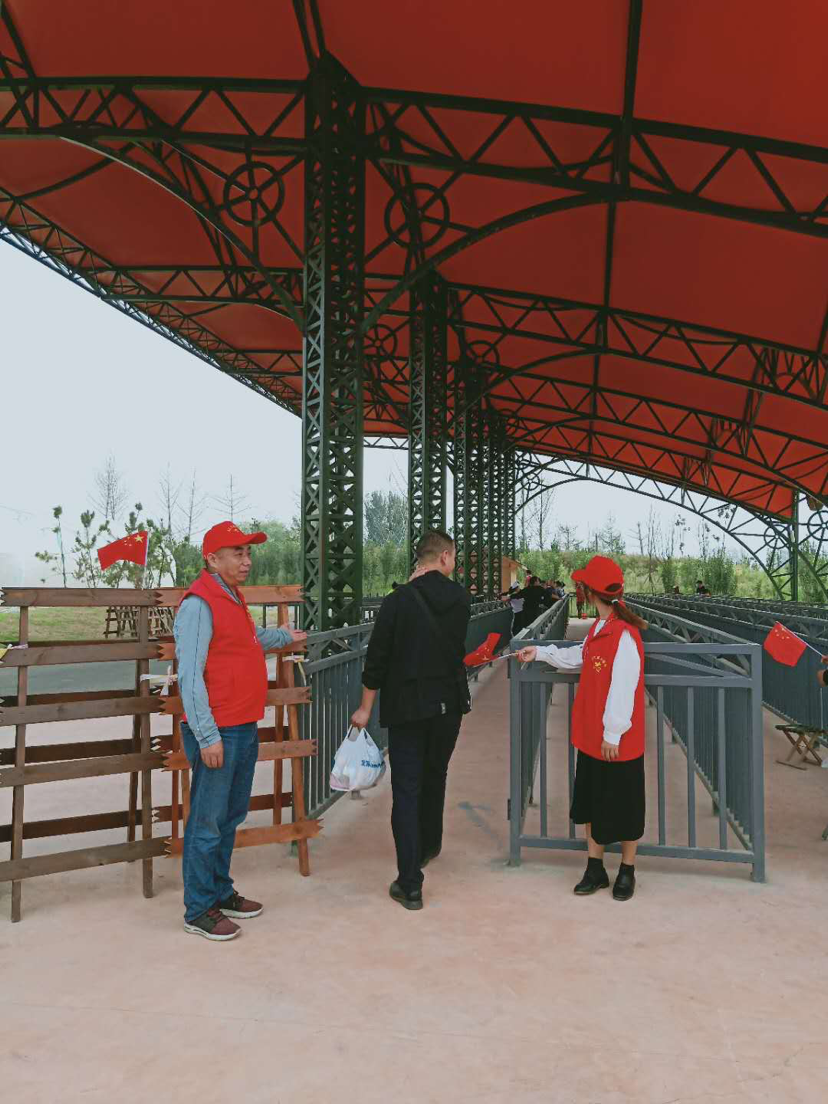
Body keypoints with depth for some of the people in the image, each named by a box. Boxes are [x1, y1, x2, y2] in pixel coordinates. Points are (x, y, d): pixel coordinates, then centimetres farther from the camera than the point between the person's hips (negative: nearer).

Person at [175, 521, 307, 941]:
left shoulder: (233, 598, 14)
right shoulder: (199, 604, -16)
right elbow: (190, 677, -20)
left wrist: (284, 636, 47)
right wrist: (208, 736, -22)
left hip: (245, 728, 9)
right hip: (217, 733, -9)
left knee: (231, 816, 19)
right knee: (207, 823, 2)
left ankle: (221, 893, 33)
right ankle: (199, 911, 15)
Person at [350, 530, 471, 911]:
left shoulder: (398, 601, -12)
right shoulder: (461, 599, -2)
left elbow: (377, 659, -10)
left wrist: (365, 708, 0)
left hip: (407, 709, -4)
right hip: (450, 706, 4)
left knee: (406, 792, 2)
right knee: (435, 779, 24)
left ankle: (410, 885, 3)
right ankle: (428, 846, 46)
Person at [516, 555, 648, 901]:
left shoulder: (624, 634, -24)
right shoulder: (599, 627, 5)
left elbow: (623, 688, -23)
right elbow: (580, 657, 22)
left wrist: (613, 734, -19)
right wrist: (541, 652, 25)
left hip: (617, 740, -9)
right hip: (592, 736, 9)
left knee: (623, 807, 10)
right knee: (591, 801, 16)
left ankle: (627, 872, 29)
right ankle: (595, 869, 31)